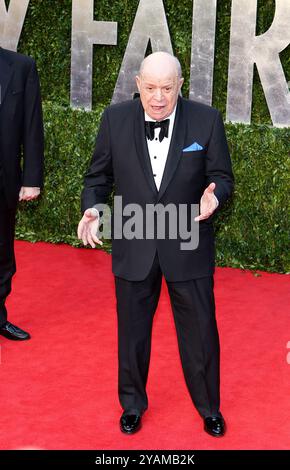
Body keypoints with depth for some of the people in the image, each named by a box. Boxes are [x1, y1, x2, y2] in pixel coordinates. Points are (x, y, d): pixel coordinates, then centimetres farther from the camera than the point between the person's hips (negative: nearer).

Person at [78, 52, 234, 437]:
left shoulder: (206, 120, -10)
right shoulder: (115, 118, -7)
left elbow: (222, 176, -2)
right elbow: (99, 175, 3)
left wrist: (214, 196, -24)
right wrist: (92, 208, -16)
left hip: (188, 245, -1)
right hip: (133, 247, 1)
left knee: (200, 330, 12)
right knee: (132, 331, 17)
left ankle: (209, 407, 34)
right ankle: (133, 403, 40)